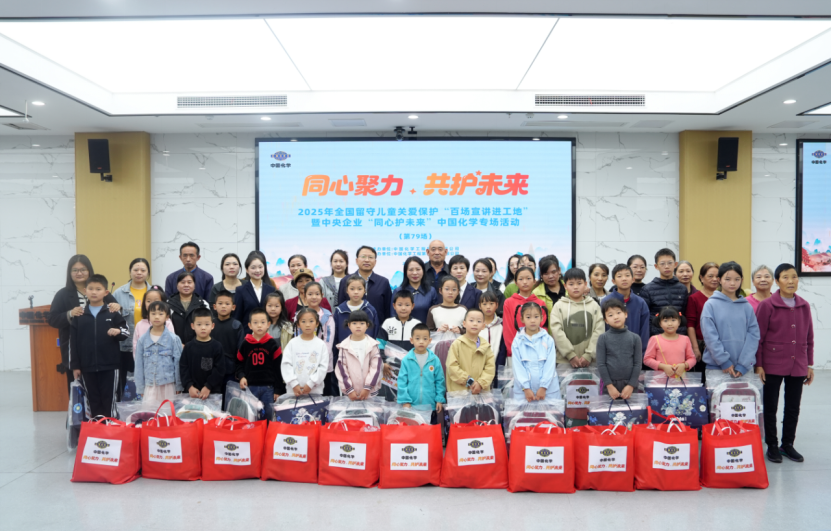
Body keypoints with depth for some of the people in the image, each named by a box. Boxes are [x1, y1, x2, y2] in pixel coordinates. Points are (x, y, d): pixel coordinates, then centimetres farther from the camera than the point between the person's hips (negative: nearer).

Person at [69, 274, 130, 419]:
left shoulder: (113, 313, 1)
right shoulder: (79, 316, 5)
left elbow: (127, 332, 4)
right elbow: (73, 342, 6)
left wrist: (118, 331, -20)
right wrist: (75, 366, 3)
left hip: (109, 366, -2)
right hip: (87, 367, 2)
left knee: (109, 400, 5)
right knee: (93, 401, 10)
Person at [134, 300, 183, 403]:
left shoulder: (173, 339, 0)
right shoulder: (143, 340, 6)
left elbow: (178, 363, 2)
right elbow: (139, 365, 10)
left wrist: (178, 386, 2)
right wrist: (140, 388, 9)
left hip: (168, 386, -2)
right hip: (149, 386, 2)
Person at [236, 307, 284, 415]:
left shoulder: (273, 344, -1)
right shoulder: (245, 344, 3)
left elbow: (278, 368, -1)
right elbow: (239, 364, 8)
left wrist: (278, 390, -4)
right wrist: (241, 377, -11)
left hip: (269, 388, -1)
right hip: (250, 387, 1)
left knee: (270, 415, 6)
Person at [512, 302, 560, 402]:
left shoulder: (548, 340, 2)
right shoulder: (518, 341, 2)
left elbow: (550, 365, -2)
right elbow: (517, 366, -2)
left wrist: (543, 387, -9)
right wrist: (526, 388, -10)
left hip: (547, 389, 0)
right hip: (523, 390, 0)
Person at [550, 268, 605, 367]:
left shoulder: (594, 306, 6)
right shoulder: (559, 306, 3)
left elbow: (599, 331, -1)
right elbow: (557, 331, -5)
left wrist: (588, 355, -10)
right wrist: (571, 355, -12)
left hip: (589, 362, 1)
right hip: (563, 361, 0)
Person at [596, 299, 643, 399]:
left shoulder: (635, 338, 3)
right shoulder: (603, 338, 0)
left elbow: (638, 363, 2)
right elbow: (601, 364, -3)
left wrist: (631, 385, -5)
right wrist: (609, 385, -8)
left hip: (629, 384, 1)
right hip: (610, 384, -1)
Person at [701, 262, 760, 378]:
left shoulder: (747, 306, 6)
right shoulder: (711, 305, -1)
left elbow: (753, 335, 1)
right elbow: (710, 336, -6)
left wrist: (743, 364, -8)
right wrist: (724, 361, -11)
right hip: (716, 366, -2)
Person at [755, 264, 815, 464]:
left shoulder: (804, 306, 5)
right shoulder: (767, 305, -7)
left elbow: (809, 338, 11)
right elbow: (758, 337, -6)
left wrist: (810, 365, 10)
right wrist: (758, 364, -8)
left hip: (797, 366, 4)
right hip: (773, 365, -4)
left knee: (793, 408, 12)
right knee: (771, 407, 6)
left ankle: (788, 444, 27)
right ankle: (772, 446, 19)